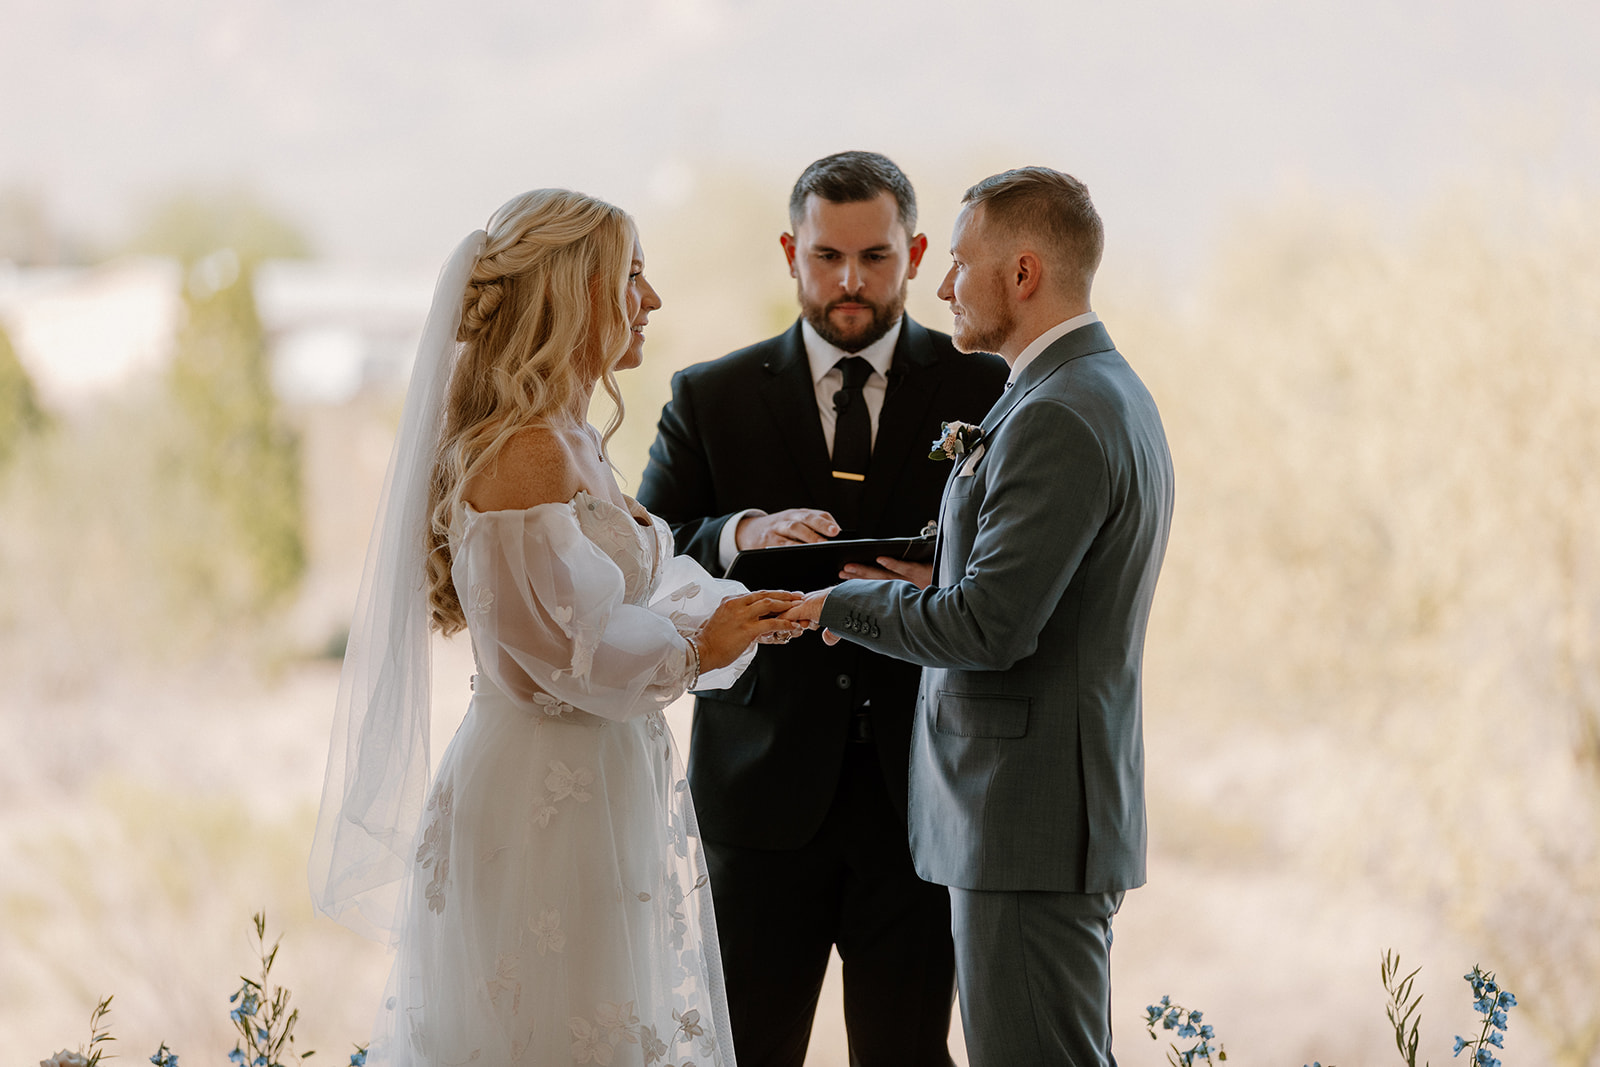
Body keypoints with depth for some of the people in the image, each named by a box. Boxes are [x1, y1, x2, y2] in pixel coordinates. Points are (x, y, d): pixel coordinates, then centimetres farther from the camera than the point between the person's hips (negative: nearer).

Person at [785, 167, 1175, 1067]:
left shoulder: (1057, 419, -19)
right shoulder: (1115, 394, 15)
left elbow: (992, 626, -23)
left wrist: (842, 604, -9)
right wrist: (943, 581, 9)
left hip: (1031, 822, -11)